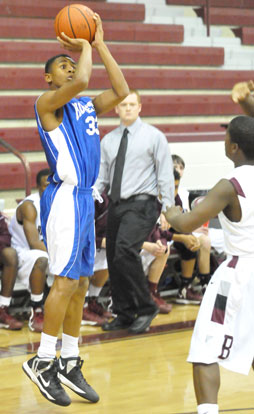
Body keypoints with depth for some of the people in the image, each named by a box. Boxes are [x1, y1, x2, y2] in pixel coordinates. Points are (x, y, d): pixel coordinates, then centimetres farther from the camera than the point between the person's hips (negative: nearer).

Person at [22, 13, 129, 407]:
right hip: (65, 197, -8)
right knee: (65, 280, -10)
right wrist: (83, 46, -5)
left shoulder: (87, 105, 18)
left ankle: (69, 363, 17)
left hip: (85, 198, 8)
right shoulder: (47, 102, -6)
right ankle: (43, 361, -1)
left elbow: (122, 91, 7)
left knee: (80, 284, 10)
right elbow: (81, 81, -23)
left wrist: (100, 44, 9)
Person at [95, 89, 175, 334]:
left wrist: (168, 208, -9)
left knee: (126, 251, -24)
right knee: (113, 260, 6)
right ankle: (124, 314, 19)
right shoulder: (108, 141, 13)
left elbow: (165, 175, -1)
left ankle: (145, 309, -11)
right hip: (116, 204, 6)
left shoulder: (154, 137, 1)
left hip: (141, 205, -6)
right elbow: (101, 177, 14)